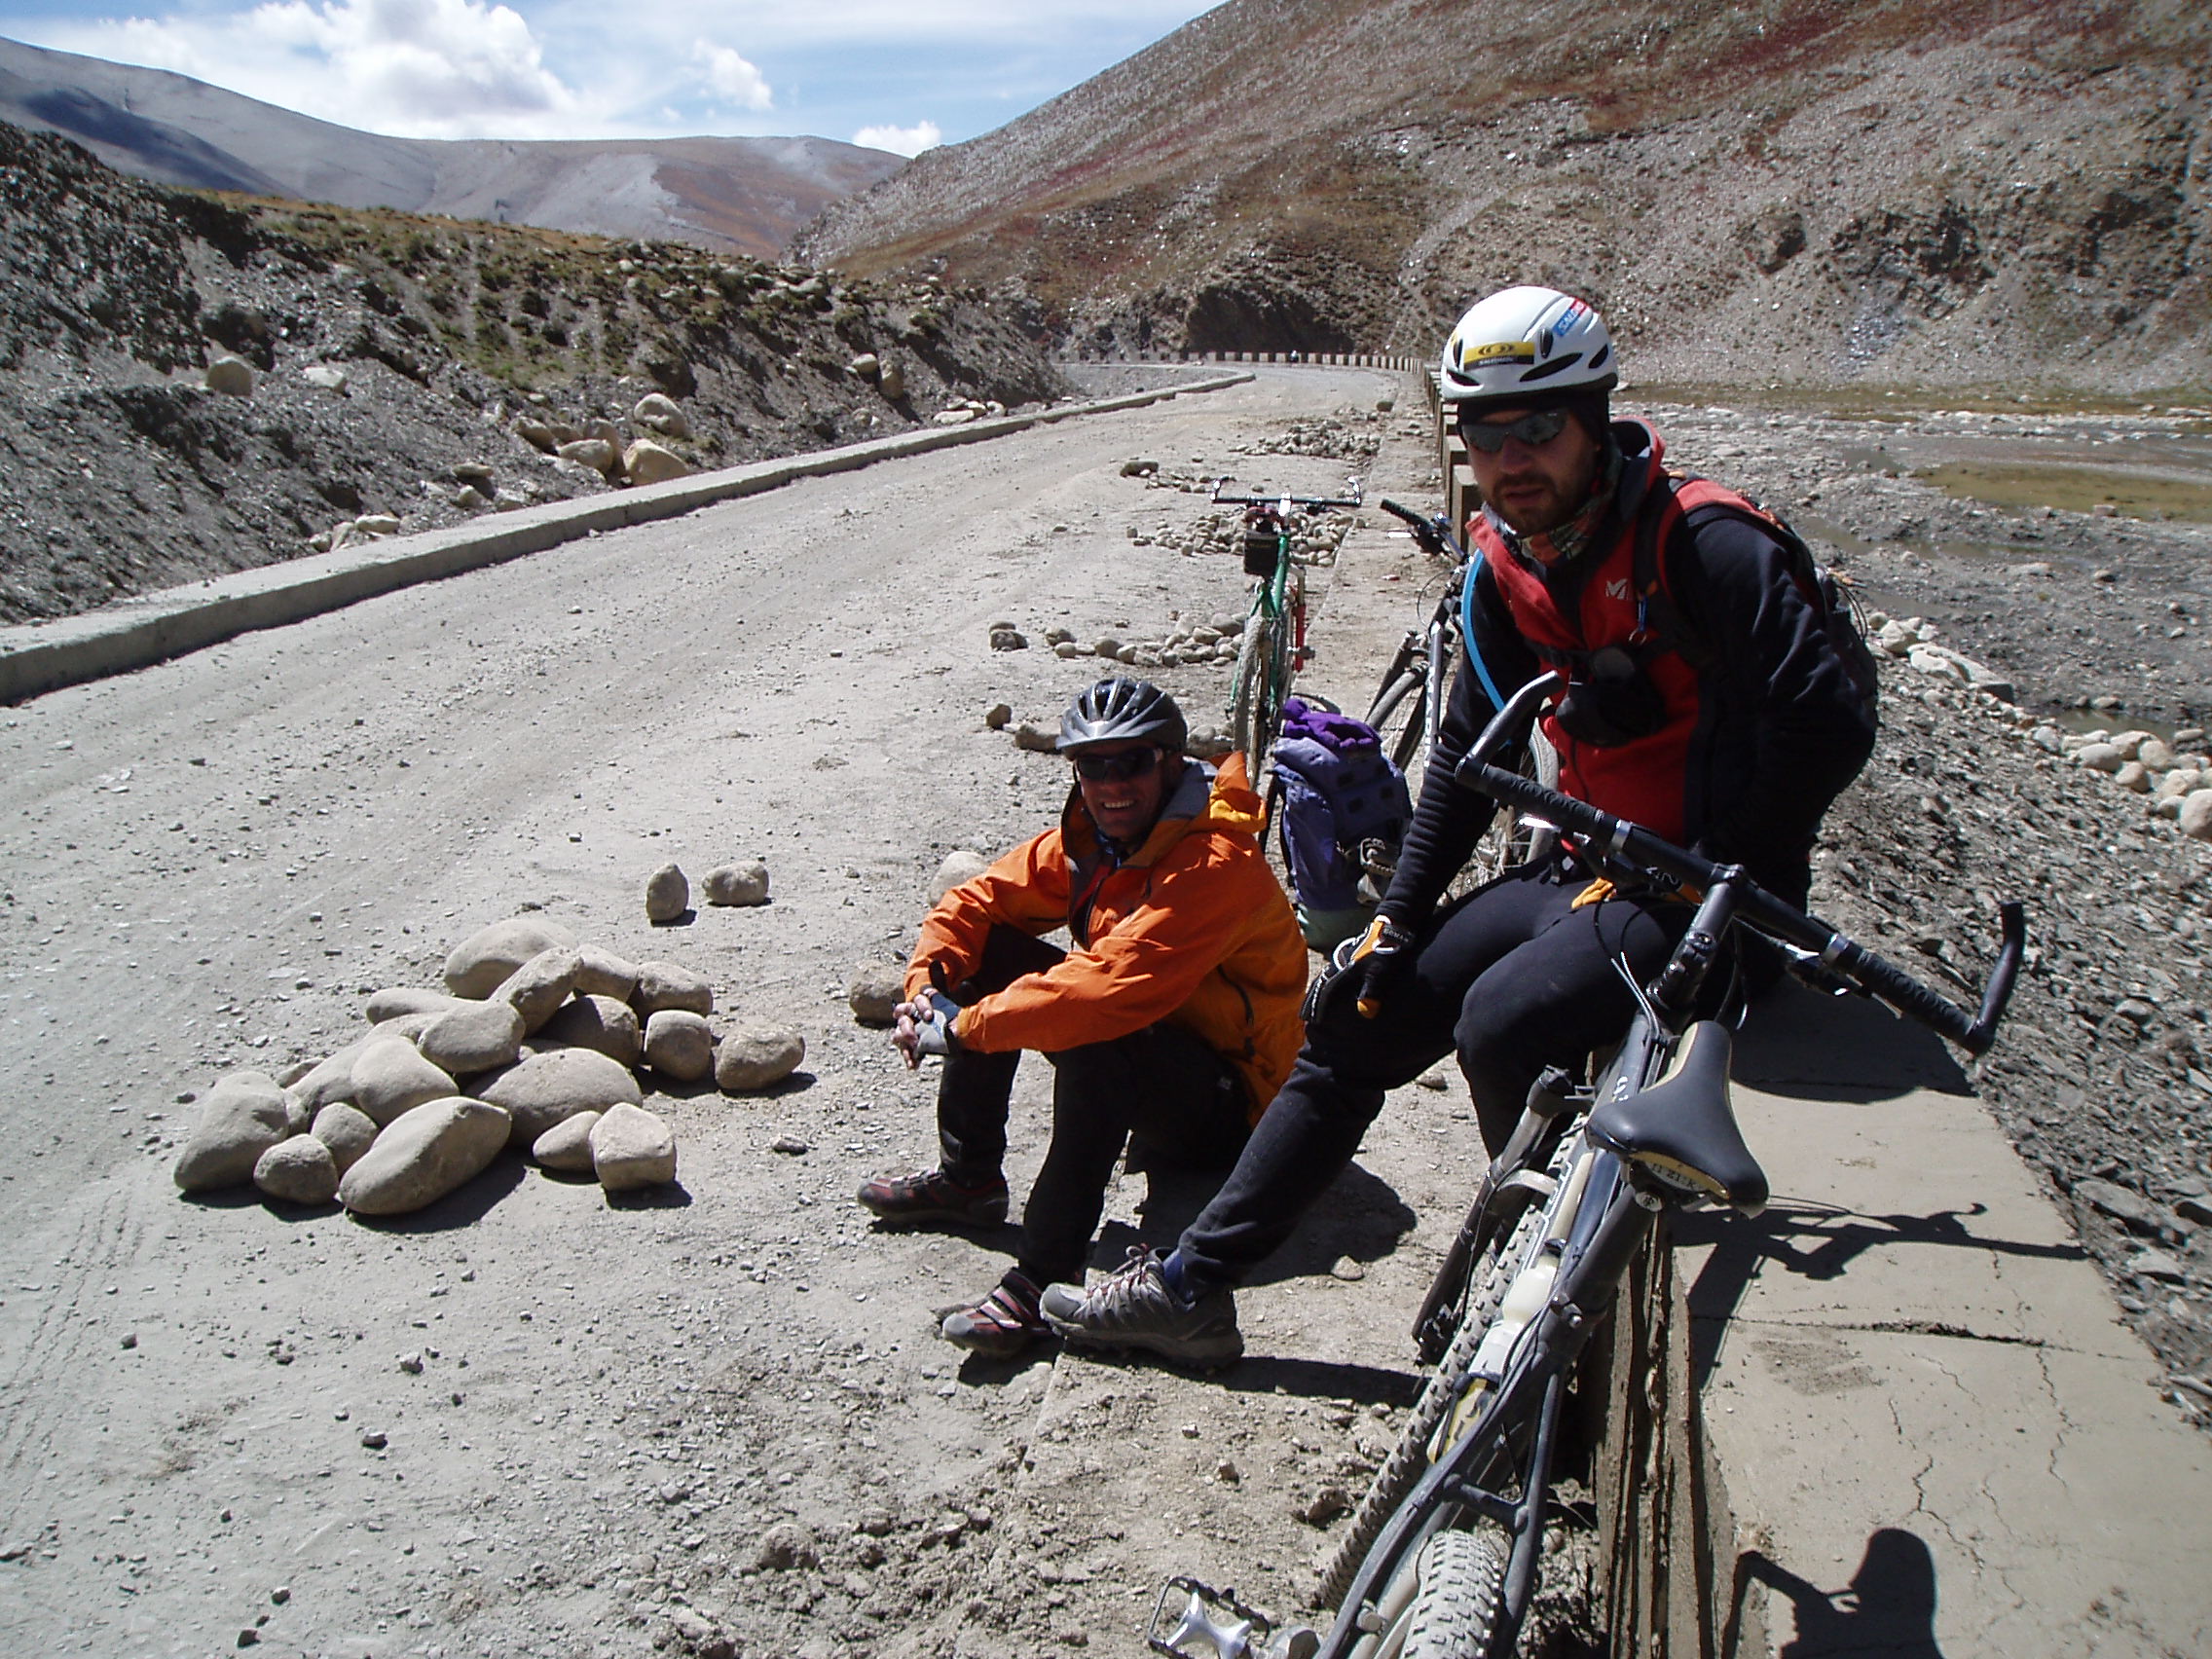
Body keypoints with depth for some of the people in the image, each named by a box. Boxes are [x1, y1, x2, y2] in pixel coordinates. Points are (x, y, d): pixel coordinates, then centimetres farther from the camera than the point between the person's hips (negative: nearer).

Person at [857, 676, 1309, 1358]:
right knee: (989, 950, -4)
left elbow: (1107, 988, -38)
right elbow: (976, 900, 3)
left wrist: (963, 1028, -30)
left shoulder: (1214, 865, -28)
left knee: (1096, 1038, -37)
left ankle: (1045, 1277, -29)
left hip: (1226, 1107, -8)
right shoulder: (1090, 839, -2)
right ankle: (967, 1177, 5)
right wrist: (927, 988, -16)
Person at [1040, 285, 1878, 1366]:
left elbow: (1831, 726, -25)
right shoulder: (1506, 568, 3)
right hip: (1588, 867, 7)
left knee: (1506, 1018, -31)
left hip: (1708, 885, -7)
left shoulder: (1700, 549, -20)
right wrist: (1399, 919, 6)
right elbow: (1467, 753, 10)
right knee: (1361, 1013, 2)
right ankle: (1190, 1286, 13)